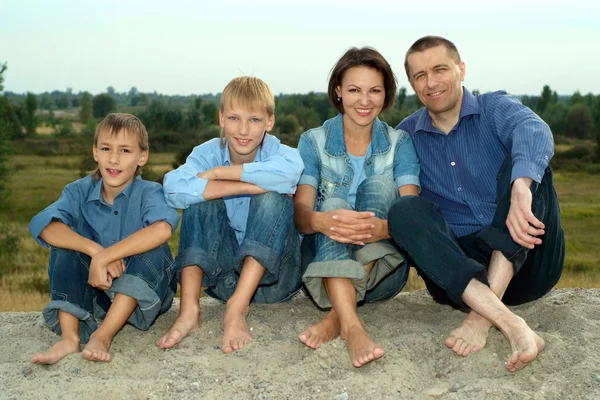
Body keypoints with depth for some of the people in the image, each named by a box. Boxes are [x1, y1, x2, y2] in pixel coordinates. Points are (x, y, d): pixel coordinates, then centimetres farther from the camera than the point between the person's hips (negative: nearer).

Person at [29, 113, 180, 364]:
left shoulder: (149, 192, -14)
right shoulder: (80, 191, -5)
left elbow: (163, 228, -39)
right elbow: (44, 226, -25)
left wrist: (103, 257, -39)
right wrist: (94, 249, -39)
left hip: (144, 291, -2)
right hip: (93, 288, 3)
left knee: (153, 249, -30)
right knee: (65, 243, -18)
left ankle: (103, 335, -33)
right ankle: (70, 336, -28)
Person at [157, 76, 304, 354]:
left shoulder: (277, 152, -12)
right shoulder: (208, 152, -8)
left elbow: (289, 170, -41)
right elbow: (174, 188, -31)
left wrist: (218, 172, -30)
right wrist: (250, 185, -32)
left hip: (273, 274, -1)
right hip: (223, 273, 2)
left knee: (273, 199, -26)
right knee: (200, 200, -20)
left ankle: (237, 308, -29)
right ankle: (189, 311, -25)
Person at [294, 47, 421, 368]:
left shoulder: (400, 143, 3)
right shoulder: (313, 142, 2)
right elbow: (300, 213, -12)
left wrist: (383, 228, -37)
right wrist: (322, 220, -39)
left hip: (381, 270, 1)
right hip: (324, 266, 0)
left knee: (378, 185, -22)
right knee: (334, 203, -28)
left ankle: (336, 317, -33)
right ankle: (351, 326, -52)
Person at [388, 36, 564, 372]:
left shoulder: (496, 108, -1)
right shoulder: (407, 135, 9)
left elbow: (534, 130, -24)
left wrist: (521, 187, -46)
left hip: (525, 260, -2)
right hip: (459, 268, 2)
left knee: (521, 161, -22)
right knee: (405, 210, -22)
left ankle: (483, 317, -34)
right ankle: (512, 326, -39)